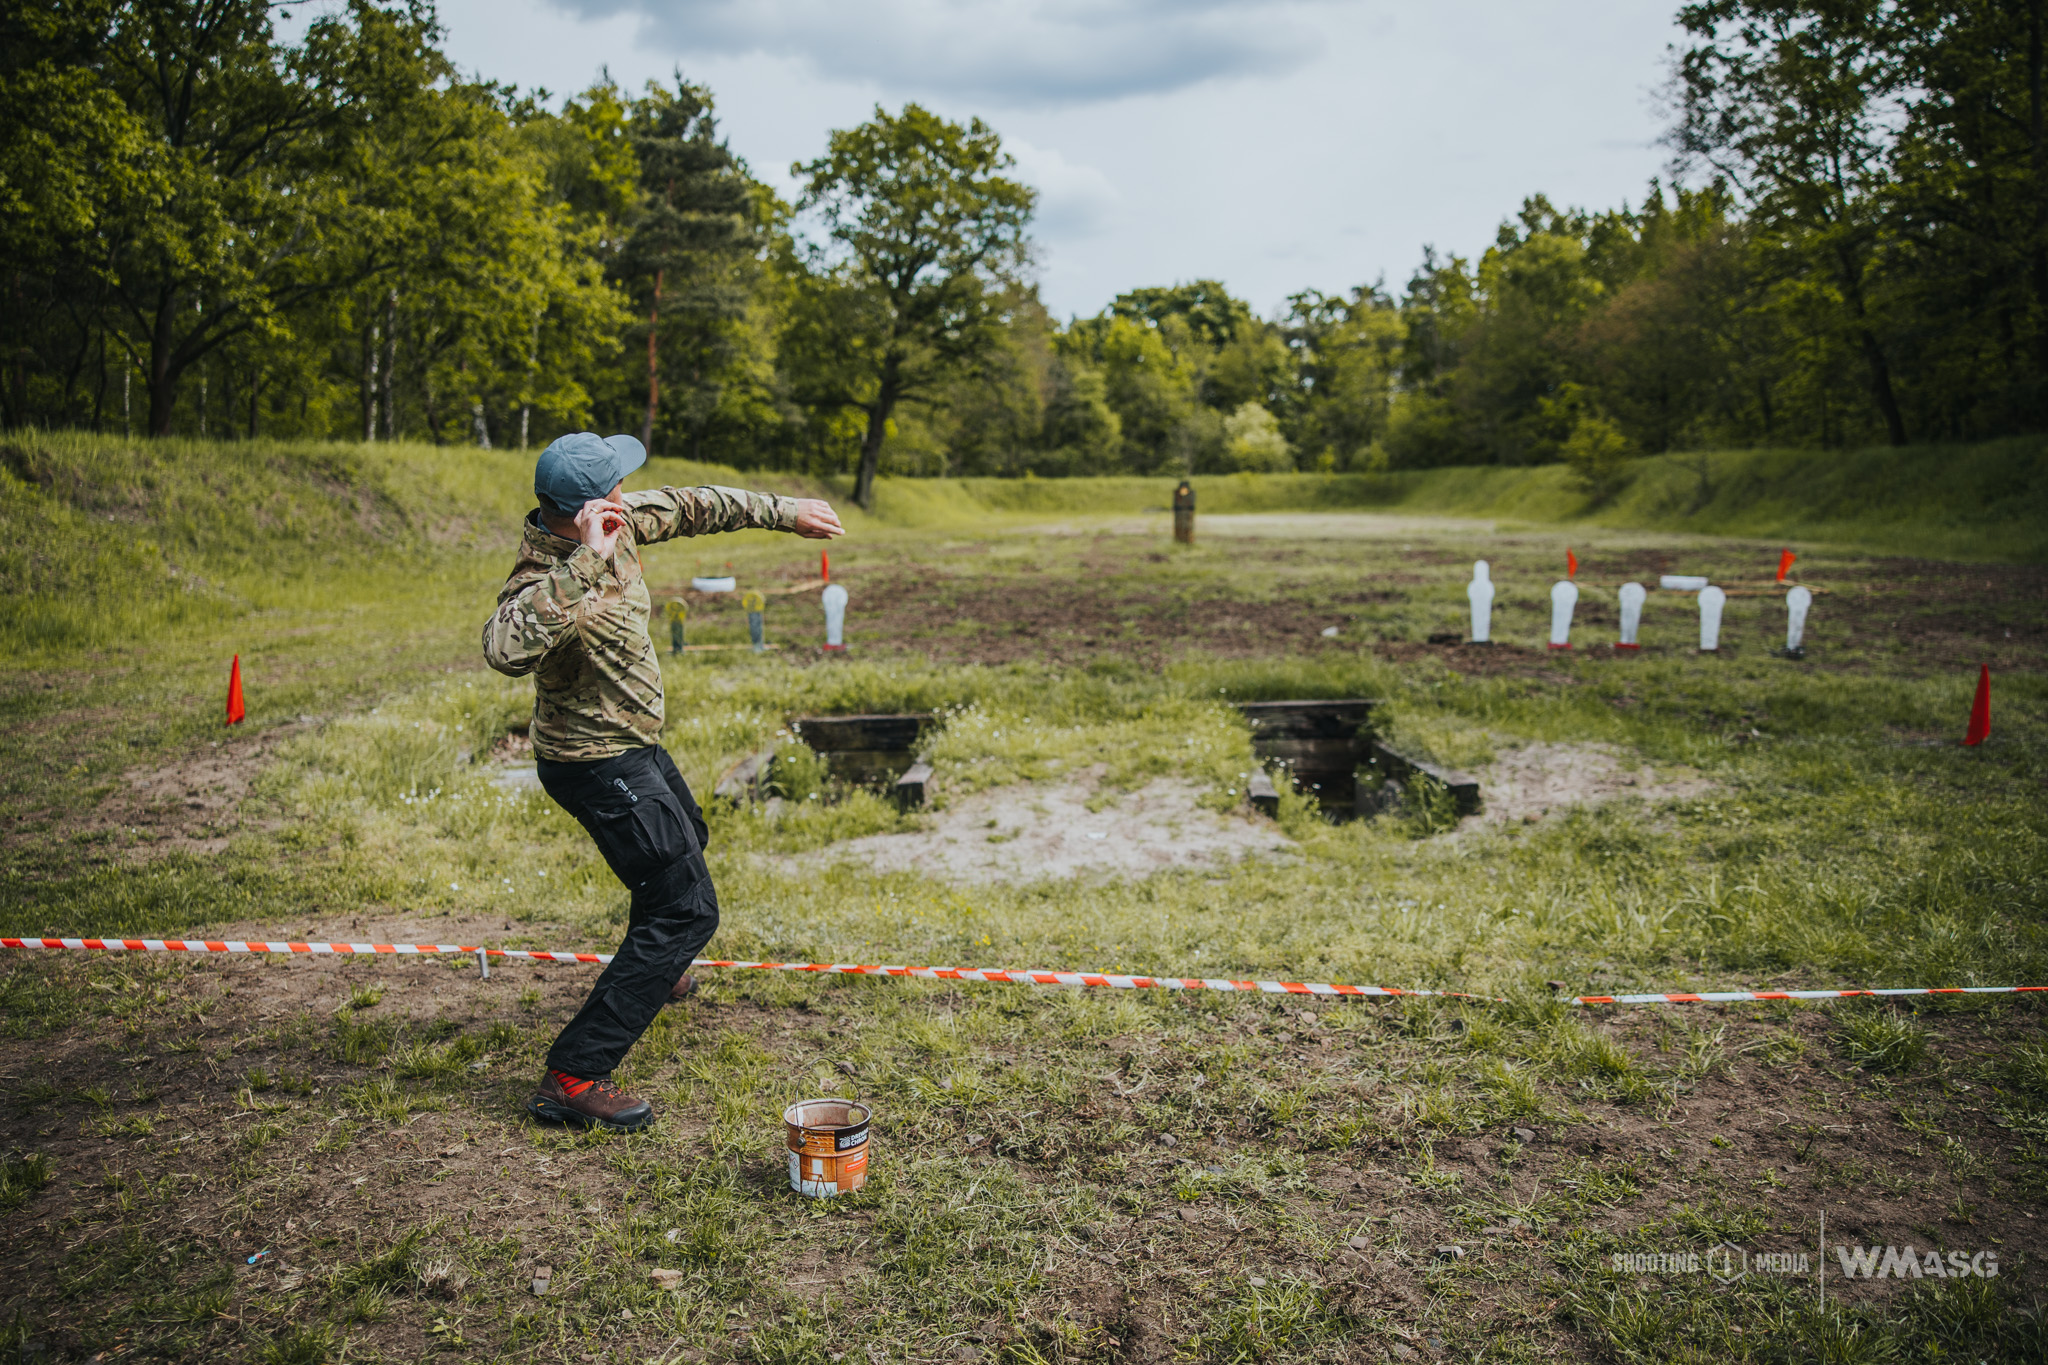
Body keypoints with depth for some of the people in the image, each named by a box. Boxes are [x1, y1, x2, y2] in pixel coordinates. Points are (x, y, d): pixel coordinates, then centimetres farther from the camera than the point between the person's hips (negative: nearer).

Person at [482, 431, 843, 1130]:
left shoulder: (616, 521, -9)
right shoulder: (547, 577, -34)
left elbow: (688, 506, 7)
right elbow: (505, 648, -56)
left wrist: (782, 511, 11)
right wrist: (586, 562, -55)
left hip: (633, 746, 10)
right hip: (600, 764, -10)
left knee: (685, 841, 34)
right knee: (686, 909, -11)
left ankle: (653, 970, 59)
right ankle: (572, 1078, -9)